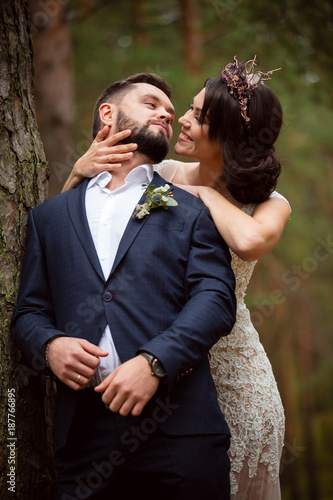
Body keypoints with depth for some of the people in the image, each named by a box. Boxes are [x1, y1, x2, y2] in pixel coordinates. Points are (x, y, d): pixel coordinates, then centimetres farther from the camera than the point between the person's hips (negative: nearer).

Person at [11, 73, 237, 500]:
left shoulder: (191, 212, 13)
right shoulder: (50, 216, 18)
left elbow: (215, 299, 0)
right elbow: (28, 312, 16)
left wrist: (153, 361, -15)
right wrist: (49, 345, -8)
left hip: (178, 422, -1)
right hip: (84, 428, 1)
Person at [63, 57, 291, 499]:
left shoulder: (269, 205, -8)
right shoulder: (162, 176, -2)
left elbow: (249, 242, -34)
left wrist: (205, 193, -17)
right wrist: (80, 171, -15)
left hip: (230, 374, -2)